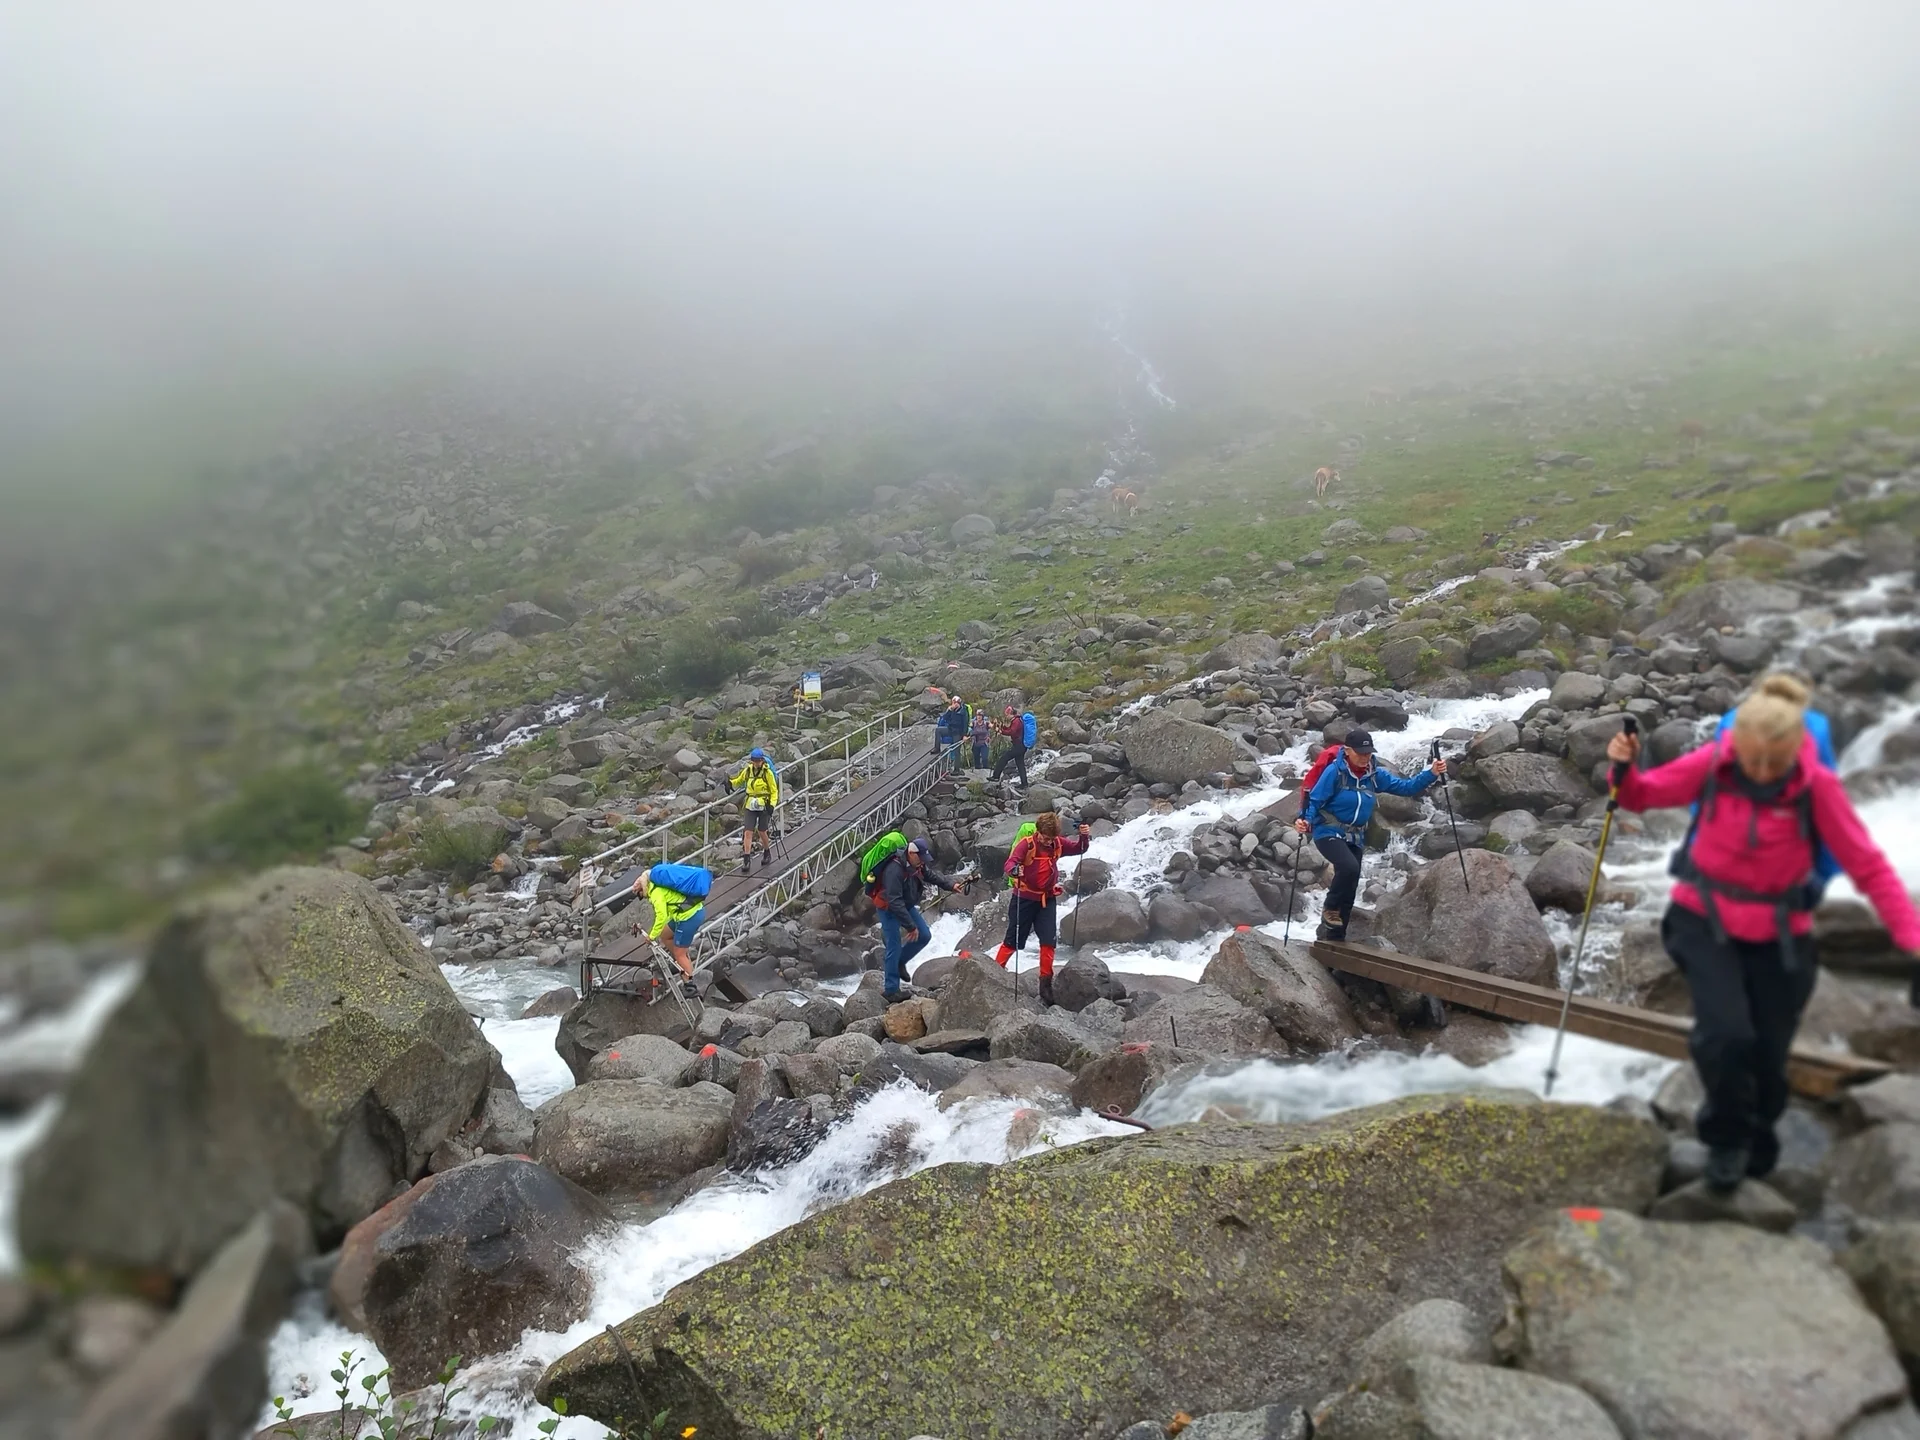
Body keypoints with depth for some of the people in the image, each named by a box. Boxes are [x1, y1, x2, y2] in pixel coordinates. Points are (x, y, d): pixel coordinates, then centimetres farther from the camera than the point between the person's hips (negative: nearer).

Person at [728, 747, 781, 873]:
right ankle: (747, 860, -5)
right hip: (750, 805, 3)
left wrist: (772, 805, -16)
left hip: (764, 806, -3)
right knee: (748, 832, -5)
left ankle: (767, 853, 32)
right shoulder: (748, 770, 1)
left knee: (762, 832, 6)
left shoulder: (767, 772, -10)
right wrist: (730, 783, -2)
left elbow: (774, 790, -4)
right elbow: (739, 780, 19)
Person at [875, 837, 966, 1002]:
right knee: (895, 948, -8)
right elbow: (894, 902, -35)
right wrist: (911, 926, -32)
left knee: (925, 935, 4)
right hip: (889, 910, -8)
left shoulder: (918, 865, -7)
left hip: (907, 906, 8)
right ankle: (891, 990, 1)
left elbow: (933, 875, 3)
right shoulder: (894, 870, -34)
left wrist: (952, 884, -16)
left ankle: (899, 962, 24)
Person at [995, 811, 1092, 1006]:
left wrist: (1084, 837, -13)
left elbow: (1079, 849, 8)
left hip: (1047, 899, 4)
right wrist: (1015, 870, -54)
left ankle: (1046, 983, 10)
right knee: (1013, 941, 4)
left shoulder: (1058, 844, -3)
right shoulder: (1027, 844, -19)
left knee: (1049, 942, 0)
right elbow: (1011, 862, -30)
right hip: (1025, 898, -4)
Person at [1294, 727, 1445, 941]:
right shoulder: (1335, 771, -16)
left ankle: (1334, 939, 21)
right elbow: (1315, 801, -14)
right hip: (1329, 833, -6)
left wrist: (1431, 774, -10)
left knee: (1349, 892, 8)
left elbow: (1406, 787, 4)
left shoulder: (1374, 775, 1)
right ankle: (1330, 908, -8)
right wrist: (1305, 821, -32)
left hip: (1356, 838, 6)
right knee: (1349, 867, -33)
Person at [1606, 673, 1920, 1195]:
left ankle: (1757, 1137, 44)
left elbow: (1869, 867, -13)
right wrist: (1624, 770, -22)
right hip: (1704, 919, 0)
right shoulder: (1713, 763, -15)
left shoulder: (1817, 785, -17)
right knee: (1726, 1034, -19)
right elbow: (1643, 794, 0)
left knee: (1768, 1055, 9)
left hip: (1779, 935, 1)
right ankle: (1727, 1137, 12)